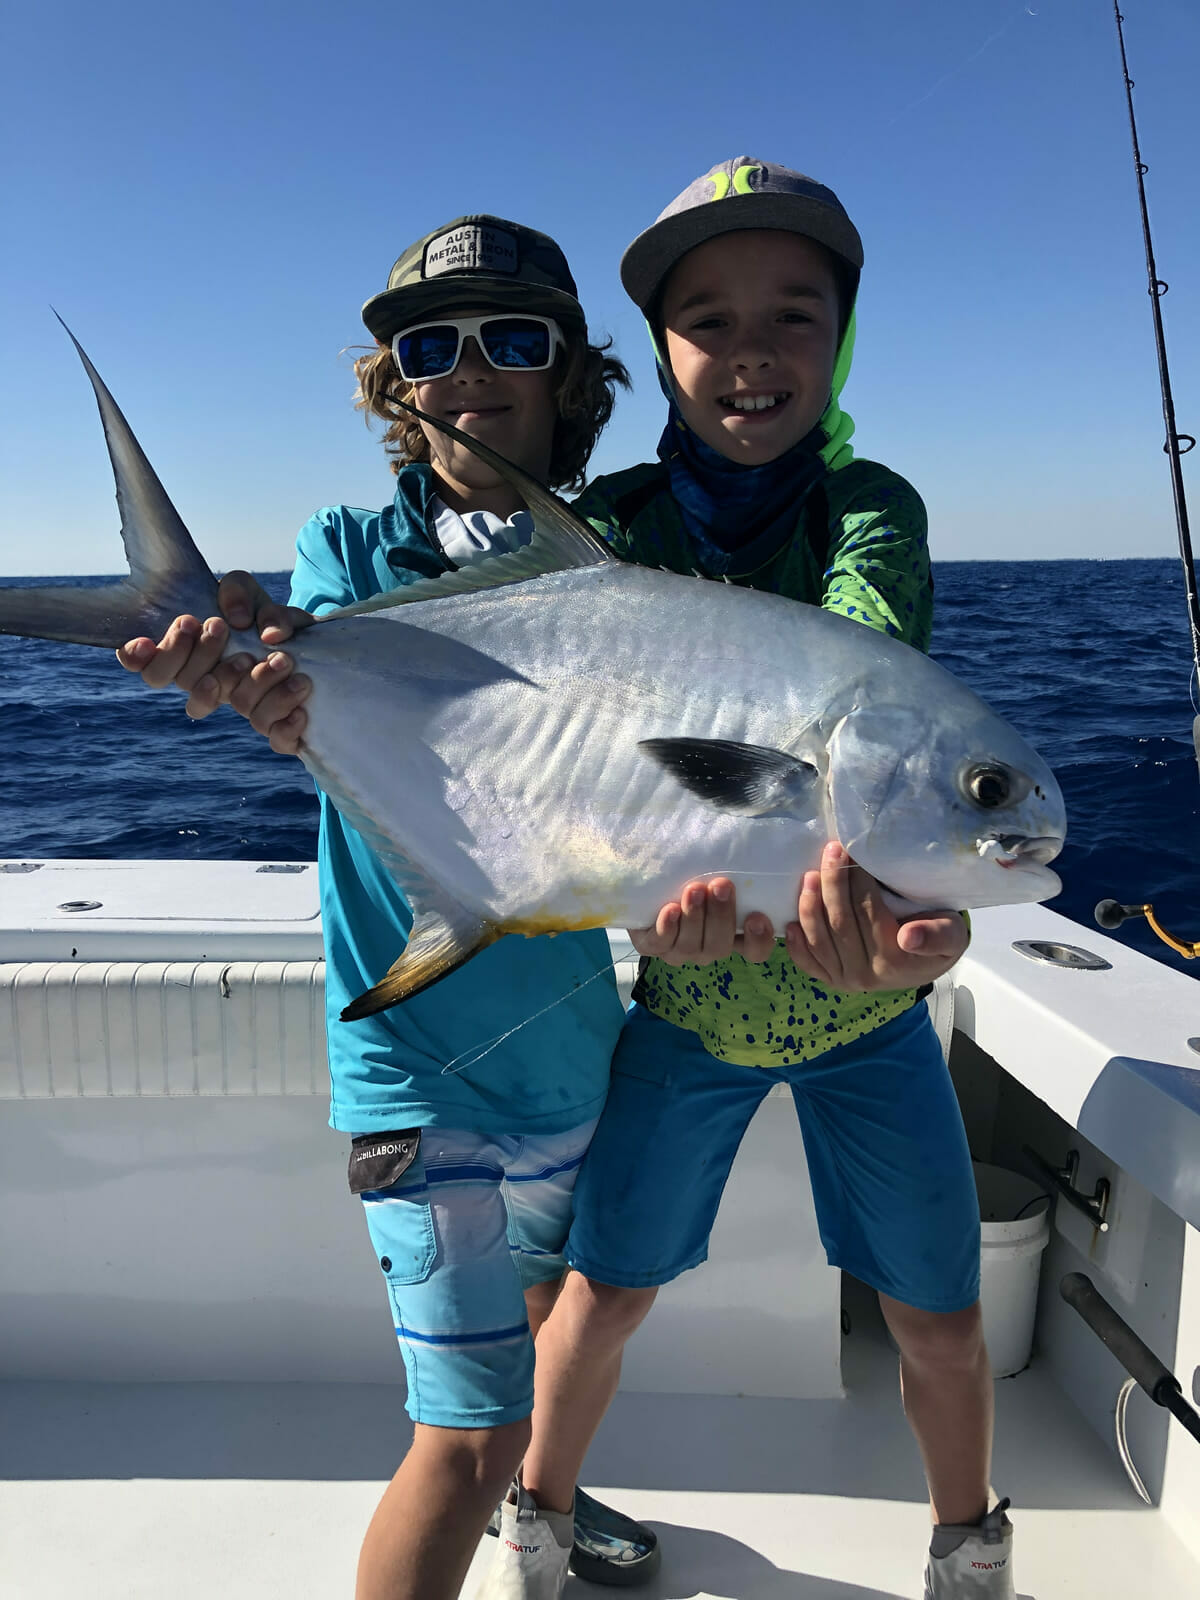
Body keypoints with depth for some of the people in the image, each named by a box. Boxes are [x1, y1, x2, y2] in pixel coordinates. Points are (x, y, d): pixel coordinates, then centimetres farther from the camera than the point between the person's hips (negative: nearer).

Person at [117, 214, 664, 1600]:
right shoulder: (348, 544, -2)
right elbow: (330, 694, -23)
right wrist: (264, 656, -48)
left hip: (572, 1030, 4)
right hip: (418, 1050, -4)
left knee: (562, 1298, 27)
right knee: (468, 1432, -4)